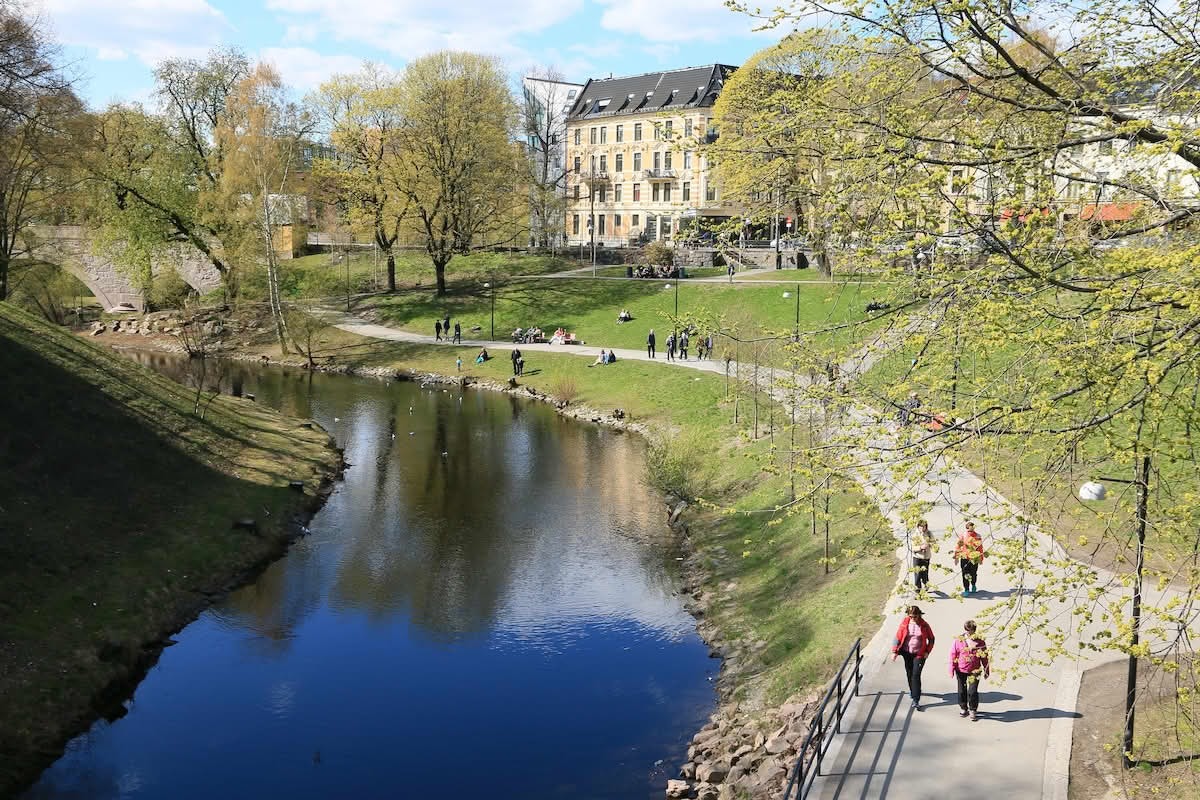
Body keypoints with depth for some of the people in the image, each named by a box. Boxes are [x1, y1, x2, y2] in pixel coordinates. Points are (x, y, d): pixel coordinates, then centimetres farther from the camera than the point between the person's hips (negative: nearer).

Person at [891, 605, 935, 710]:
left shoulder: (924, 625, -9)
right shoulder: (904, 623, -7)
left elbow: (931, 639, 4)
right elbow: (898, 637, -2)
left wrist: (927, 651, -3)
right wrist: (894, 651, -5)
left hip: (919, 654, -2)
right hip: (907, 653, 3)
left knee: (916, 675, -10)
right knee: (909, 674, 15)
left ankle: (916, 701, -10)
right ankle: (912, 690, 43)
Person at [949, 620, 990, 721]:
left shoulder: (980, 642, -5)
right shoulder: (958, 640, -6)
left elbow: (984, 657, 4)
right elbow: (953, 655, -1)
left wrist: (986, 671, 6)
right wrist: (952, 670, -2)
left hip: (974, 671, -1)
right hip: (961, 670, 1)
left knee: (973, 691, -6)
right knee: (962, 690, 13)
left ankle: (973, 710, 10)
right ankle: (963, 708, 31)